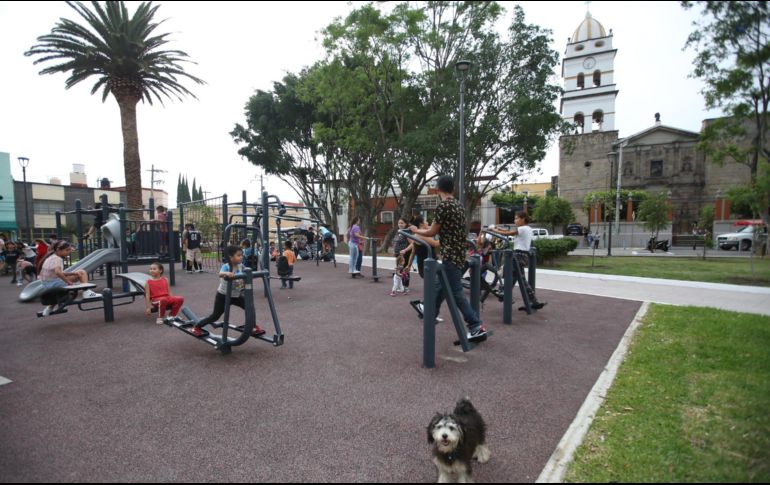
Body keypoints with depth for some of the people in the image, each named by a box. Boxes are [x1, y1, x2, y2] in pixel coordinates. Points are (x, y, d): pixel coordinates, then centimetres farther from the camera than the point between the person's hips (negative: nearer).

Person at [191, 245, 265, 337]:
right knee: (215, 316, 4)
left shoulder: (241, 266, -7)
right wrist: (227, 273, -68)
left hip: (236, 295, 5)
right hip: (223, 296, -5)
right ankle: (196, 327, 27)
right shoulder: (226, 266, -26)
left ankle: (253, 327, 13)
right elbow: (220, 274, -47)